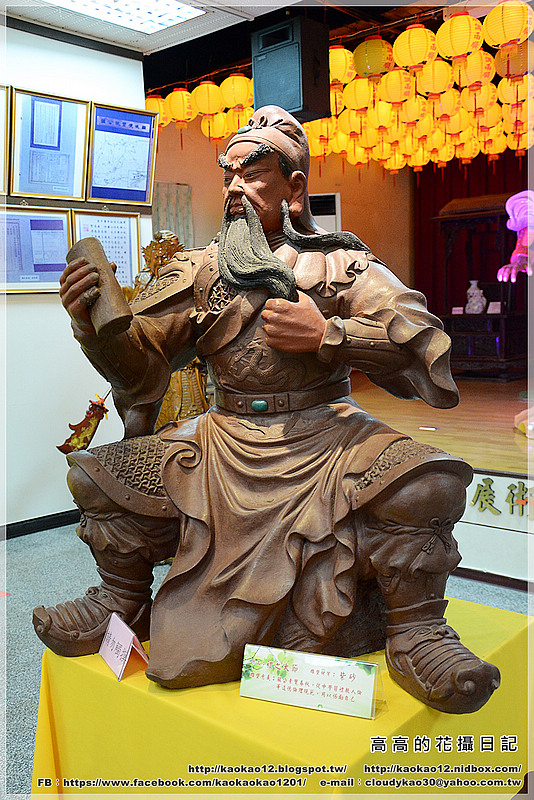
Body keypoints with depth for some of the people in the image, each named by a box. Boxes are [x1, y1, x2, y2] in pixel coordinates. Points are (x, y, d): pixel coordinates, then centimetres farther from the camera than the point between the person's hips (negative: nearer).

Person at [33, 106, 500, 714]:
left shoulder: (338, 263, 1)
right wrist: (93, 322, -19)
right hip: (225, 441, 3)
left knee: (428, 482, -30)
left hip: (325, 434, -2)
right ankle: (123, 599, 17)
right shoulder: (200, 271, 9)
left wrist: (327, 334, -20)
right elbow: (138, 361, 2)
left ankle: (414, 630, -5)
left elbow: (421, 338, -10)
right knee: (95, 475, -9)